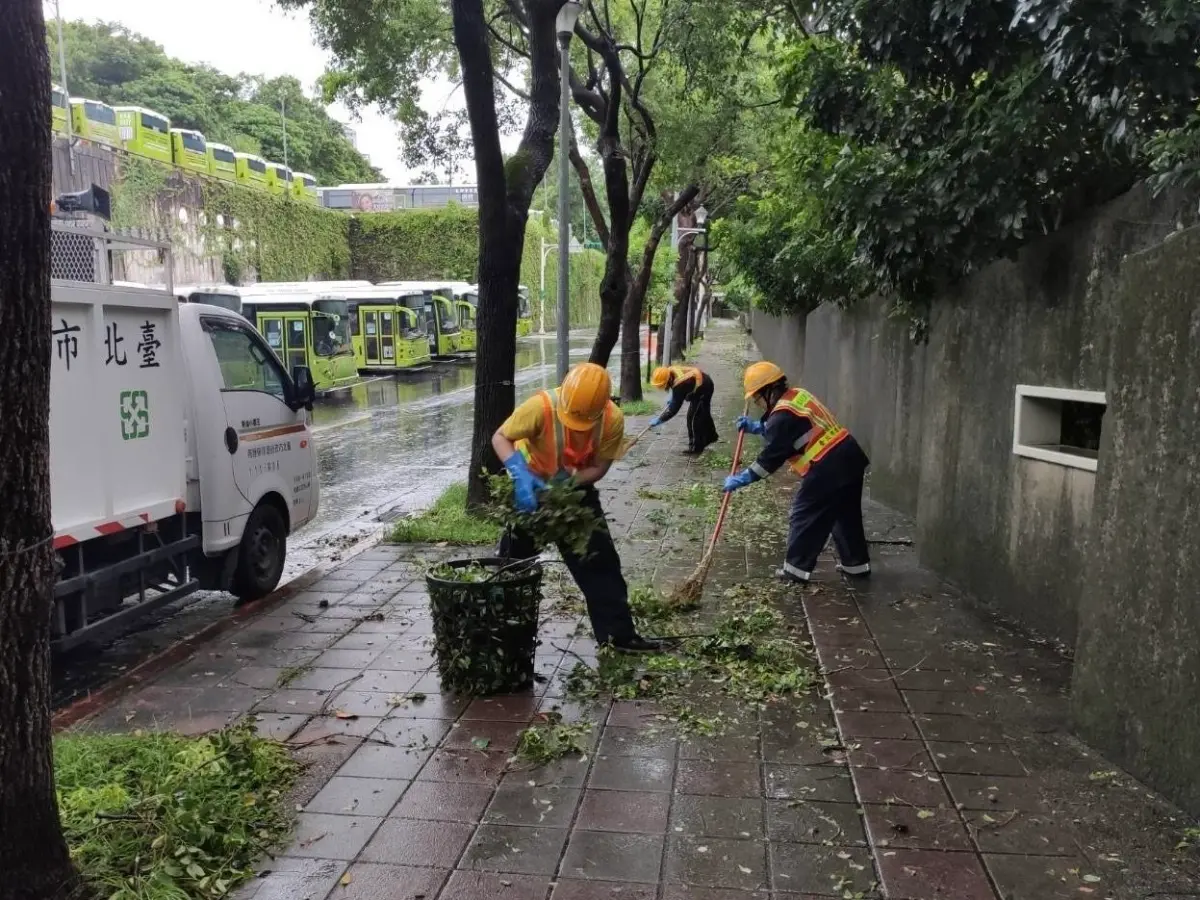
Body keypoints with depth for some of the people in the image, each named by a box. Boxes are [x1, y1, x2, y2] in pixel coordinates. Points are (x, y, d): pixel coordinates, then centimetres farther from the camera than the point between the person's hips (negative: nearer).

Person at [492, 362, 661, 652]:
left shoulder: (613, 419, -27)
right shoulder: (541, 406, -34)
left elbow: (600, 466, -17)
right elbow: (500, 437, -26)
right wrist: (520, 475, -43)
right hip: (530, 485, -2)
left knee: (599, 560, -1)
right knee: (513, 560, 7)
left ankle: (618, 633, 7)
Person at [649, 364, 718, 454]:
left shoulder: (679, 386, -39)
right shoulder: (671, 371, -15)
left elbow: (673, 409, -35)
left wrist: (659, 420, -31)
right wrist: (672, 397, -2)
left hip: (703, 391, -9)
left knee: (693, 417, -9)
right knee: (704, 414, 25)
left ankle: (696, 447, 1)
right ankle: (711, 436, 46)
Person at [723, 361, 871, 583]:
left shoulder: (783, 414, -15)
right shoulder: (798, 395, 13)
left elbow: (771, 457, -13)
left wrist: (740, 479, -5)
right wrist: (756, 427, 22)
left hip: (828, 468, -10)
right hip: (849, 457, 10)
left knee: (804, 516, 4)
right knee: (847, 514, 21)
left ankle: (797, 568, 11)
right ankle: (856, 563, 32)